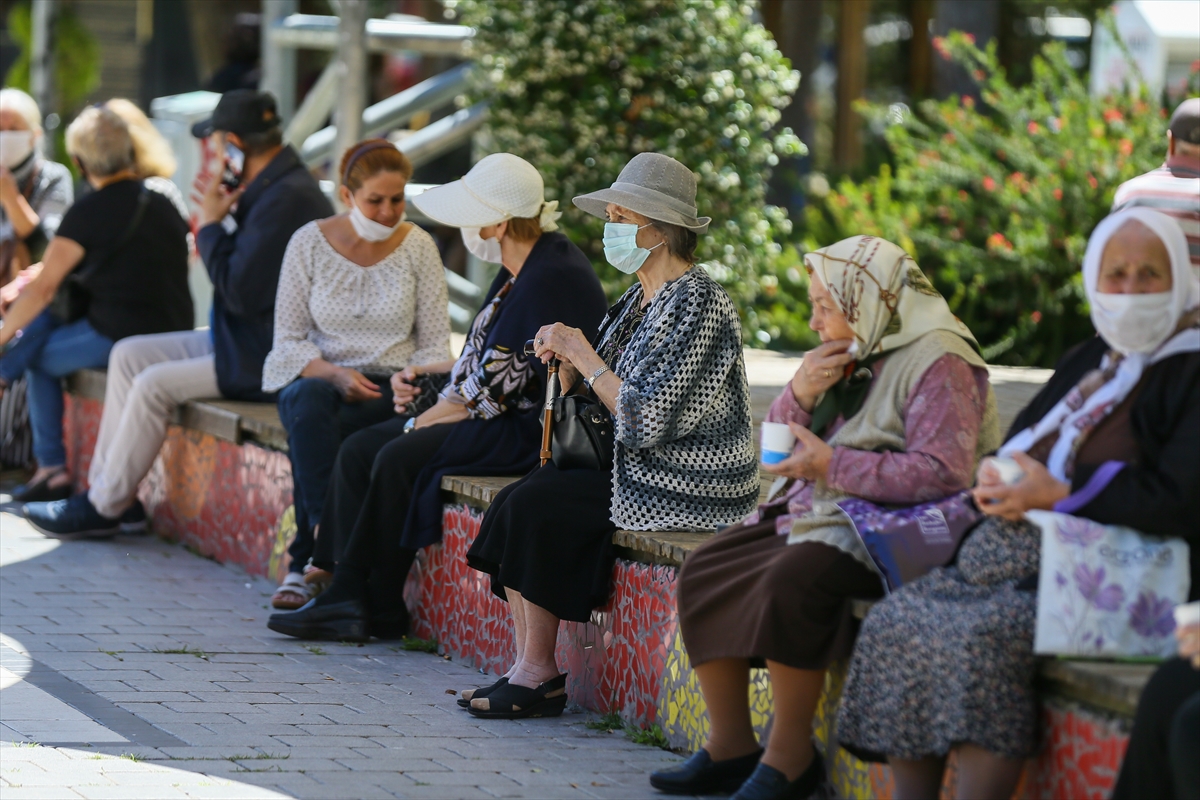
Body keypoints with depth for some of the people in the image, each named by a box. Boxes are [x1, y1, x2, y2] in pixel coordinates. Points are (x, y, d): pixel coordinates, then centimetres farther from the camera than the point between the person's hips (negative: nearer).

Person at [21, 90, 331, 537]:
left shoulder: (287, 199, -23)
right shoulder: (270, 187, 11)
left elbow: (242, 293, -24)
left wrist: (210, 226, -12)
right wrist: (215, 225, 3)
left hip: (268, 359, -11)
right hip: (243, 339, 11)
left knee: (155, 384, -17)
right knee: (129, 354, 7)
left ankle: (103, 508, -5)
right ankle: (105, 488, 5)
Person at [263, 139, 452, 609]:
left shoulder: (417, 248, 2)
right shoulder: (310, 244, 1)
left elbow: (436, 347, 4)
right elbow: (289, 340, 2)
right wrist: (334, 374, -17)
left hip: (389, 390, -1)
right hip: (318, 377, 1)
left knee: (311, 435, -34)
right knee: (309, 403, -38)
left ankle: (305, 566, -25)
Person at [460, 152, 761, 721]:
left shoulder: (696, 302, -16)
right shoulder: (640, 299, 15)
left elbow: (644, 419, -22)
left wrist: (585, 356, -14)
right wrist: (565, 358, -5)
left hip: (688, 488, -9)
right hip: (640, 471, 9)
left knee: (535, 507, -16)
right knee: (517, 499, -6)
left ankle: (539, 675, -8)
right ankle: (528, 671, -9)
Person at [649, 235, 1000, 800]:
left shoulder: (936, 364, -13)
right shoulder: (849, 357, 13)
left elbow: (941, 473, -25)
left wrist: (830, 466, -23)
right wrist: (800, 394, -3)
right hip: (815, 514, 10)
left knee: (790, 579, -32)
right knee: (704, 570, -2)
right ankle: (730, 746, 2)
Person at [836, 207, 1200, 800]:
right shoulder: (1089, 362, 21)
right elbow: (1018, 446, 25)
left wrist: (1058, 494, -15)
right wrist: (996, 481, 2)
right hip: (1015, 558, 8)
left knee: (977, 638, -32)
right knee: (896, 622, -12)